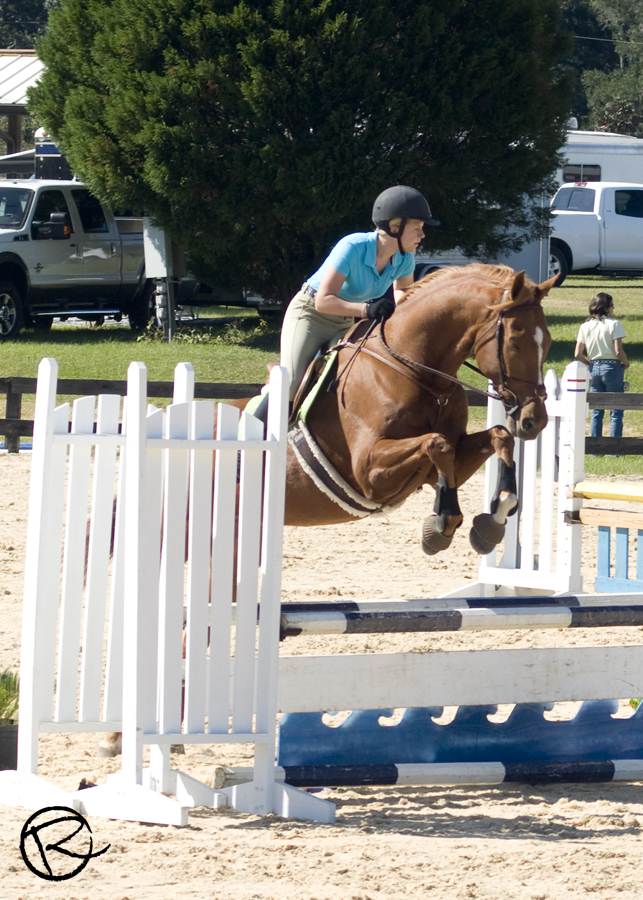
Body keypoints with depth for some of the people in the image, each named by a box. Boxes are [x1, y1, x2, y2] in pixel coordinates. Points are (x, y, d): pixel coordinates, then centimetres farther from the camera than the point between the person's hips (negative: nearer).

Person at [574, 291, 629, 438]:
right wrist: (625, 364, 2)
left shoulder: (585, 326, 4)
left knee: (596, 411, 12)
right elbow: (618, 351, -17)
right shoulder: (613, 324, -10)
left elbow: (578, 354, 2)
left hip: (594, 369, 5)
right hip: (612, 368, -5)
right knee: (616, 411, 0)